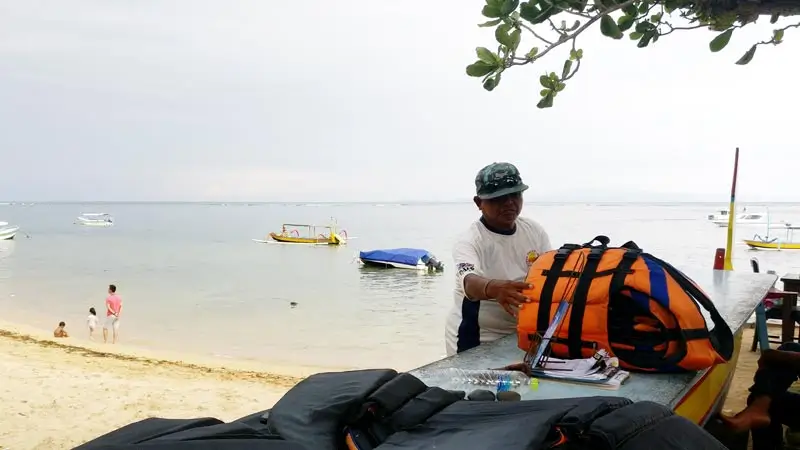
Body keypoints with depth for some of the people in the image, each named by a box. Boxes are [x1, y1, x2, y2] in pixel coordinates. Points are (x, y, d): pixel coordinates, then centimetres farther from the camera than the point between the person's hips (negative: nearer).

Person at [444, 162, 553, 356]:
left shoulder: (535, 231, -3)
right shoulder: (469, 241, -19)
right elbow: (470, 282, -39)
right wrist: (495, 289, -60)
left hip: (523, 333, 5)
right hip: (478, 342, -5)